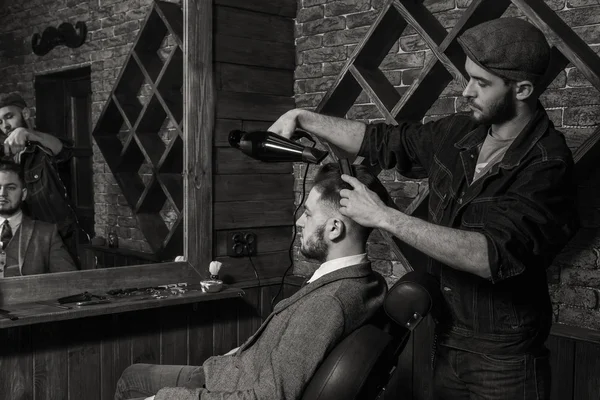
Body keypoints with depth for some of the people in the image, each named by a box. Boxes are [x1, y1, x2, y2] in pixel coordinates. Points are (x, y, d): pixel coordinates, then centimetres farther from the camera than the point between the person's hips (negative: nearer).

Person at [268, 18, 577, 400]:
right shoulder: (459, 135, -1)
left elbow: (493, 256, -31)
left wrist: (385, 217, -28)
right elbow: (384, 142, 10)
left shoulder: (547, 166, -21)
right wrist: (302, 118, 3)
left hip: (504, 356, -5)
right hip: (447, 338, 6)